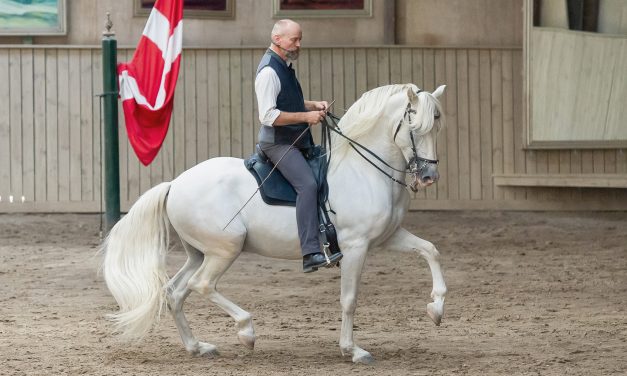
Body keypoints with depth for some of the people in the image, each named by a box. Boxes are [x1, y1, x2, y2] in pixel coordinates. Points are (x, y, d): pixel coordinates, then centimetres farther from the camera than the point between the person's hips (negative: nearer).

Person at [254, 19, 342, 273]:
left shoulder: (285, 66, 16)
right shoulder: (269, 71, -15)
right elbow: (268, 116, -22)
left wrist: (313, 105, 12)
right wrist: (306, 116, -20)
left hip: (297, 142, 11)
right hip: (278, 144, -11)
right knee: (308, 184, -27)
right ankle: (310, 255, -36)